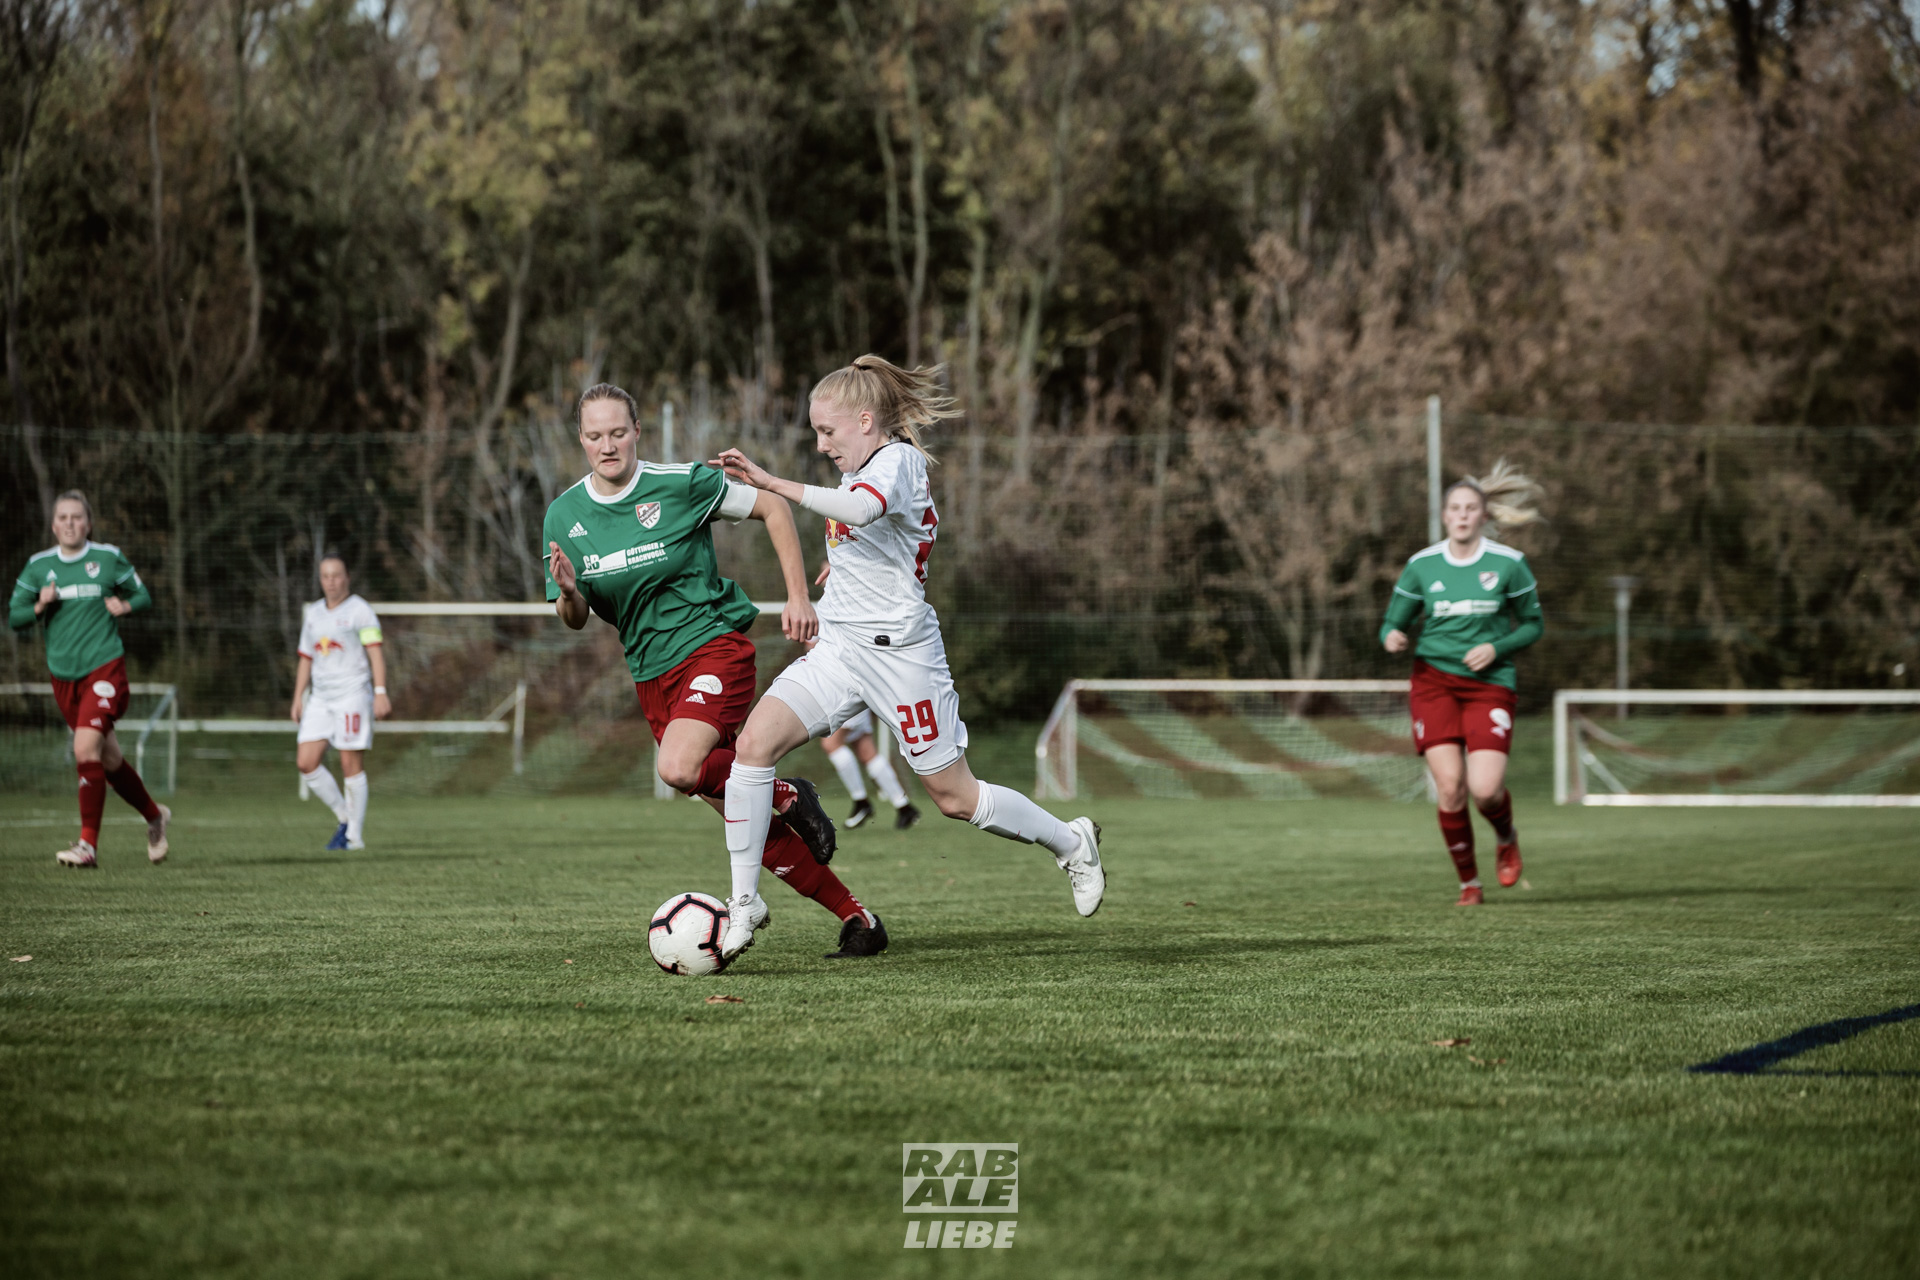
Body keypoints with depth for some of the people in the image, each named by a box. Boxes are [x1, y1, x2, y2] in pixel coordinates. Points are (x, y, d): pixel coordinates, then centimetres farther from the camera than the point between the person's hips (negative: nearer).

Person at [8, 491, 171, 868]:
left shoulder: (108, 558, -1)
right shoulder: (39, 566, 5)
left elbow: (143, 595, 11)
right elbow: (13, 617, 7)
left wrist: (125, 605, -10)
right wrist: (39, 606, -13)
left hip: (104, 667, -4)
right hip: (63, 675, 4)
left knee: (86, 749, -21)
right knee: (108, 759, 12)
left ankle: (88, 843, -17)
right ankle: (154, 816, 35)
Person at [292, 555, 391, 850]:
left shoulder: (359, 610, -3)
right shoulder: (313, 613, 16)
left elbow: (376, 652, -10)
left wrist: (381, 692, -20)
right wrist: (298, 698, 14)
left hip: (352, 695, -6)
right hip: (320, 698, 6)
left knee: (351, 765, -7)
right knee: (307, 762, -5)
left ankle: (355, 836, 0)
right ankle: (345, 818, 11)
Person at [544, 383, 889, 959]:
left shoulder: (680, 484, -10)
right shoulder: (563, 516, 2)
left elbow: (773, 507, 0)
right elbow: (575, 619, 7)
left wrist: (798, 596, -6)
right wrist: (568, 591, -17)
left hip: (714, 645, -5)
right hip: (652, 674, 5)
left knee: (679, 768, -31)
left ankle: (788, 794, -3)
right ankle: (857, 921, 12)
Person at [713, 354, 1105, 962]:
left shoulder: (897, 459, -13)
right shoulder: (862, 469, 14)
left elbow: (862, 508, -37)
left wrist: (773, 483, -41)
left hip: (899, 652, -8)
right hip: (840, 648, 8)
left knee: (955, 797, 3)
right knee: (753, 741, -14)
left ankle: (1071, 843, 29)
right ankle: (743, 905, -11)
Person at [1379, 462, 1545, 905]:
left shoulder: (1509, 564, -2)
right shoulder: (1422, 565, 1)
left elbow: (1533, 623, 7)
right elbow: (1393, 622, 8)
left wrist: (1496, 648, -11)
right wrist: (1392, 637, -16)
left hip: (1489, 683, -1)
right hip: (1434, 680, 1)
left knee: (1485, 788, -16)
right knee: (1450, 786, -11)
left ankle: (1507, 839, 21)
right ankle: (1469, 882, 8)